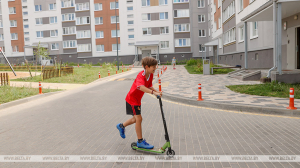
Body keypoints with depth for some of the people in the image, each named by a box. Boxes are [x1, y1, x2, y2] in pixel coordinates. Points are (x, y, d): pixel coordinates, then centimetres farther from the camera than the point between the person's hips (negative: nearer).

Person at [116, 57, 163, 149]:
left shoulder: (150, 75, -3)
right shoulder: (141, 76, -31)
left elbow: (149, 86, 3)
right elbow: (141, 87, -50)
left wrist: (157, 91, -15)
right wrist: (153, 92, -59)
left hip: (137, 99, 9)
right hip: (132, 99, -9)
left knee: (137, 119, 20)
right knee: (138, 118, -8)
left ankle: (121, 126, 44)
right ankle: (140, 141, 5)